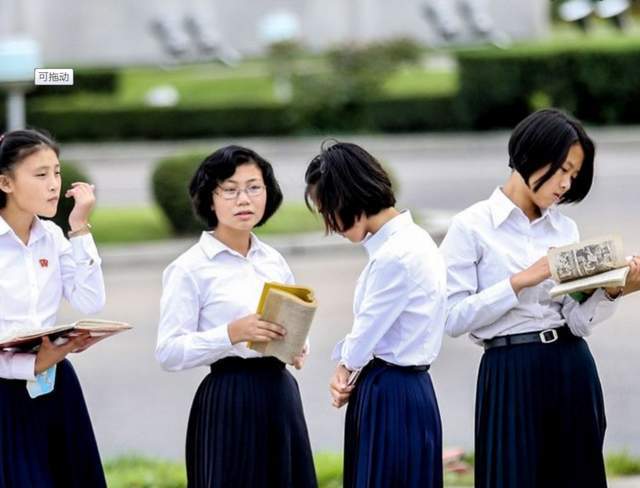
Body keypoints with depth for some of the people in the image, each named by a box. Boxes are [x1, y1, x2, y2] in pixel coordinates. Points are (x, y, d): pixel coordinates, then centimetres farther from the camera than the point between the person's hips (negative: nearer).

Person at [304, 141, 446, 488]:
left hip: (391, 398, -9)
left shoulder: (396, 257, -21)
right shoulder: (406, 239, 10)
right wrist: (347, 370, 0)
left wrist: (344, 364, 8)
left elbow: (364, 337, -13)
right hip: (397, 390, 9)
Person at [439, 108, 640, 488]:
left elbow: (579, 322, 4)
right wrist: (521, 281, -16)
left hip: (572, 371, 5)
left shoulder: (566, 230, 11)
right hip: (511, 374, -5)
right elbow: (454, 318, -11)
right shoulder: (473, 227, -4)